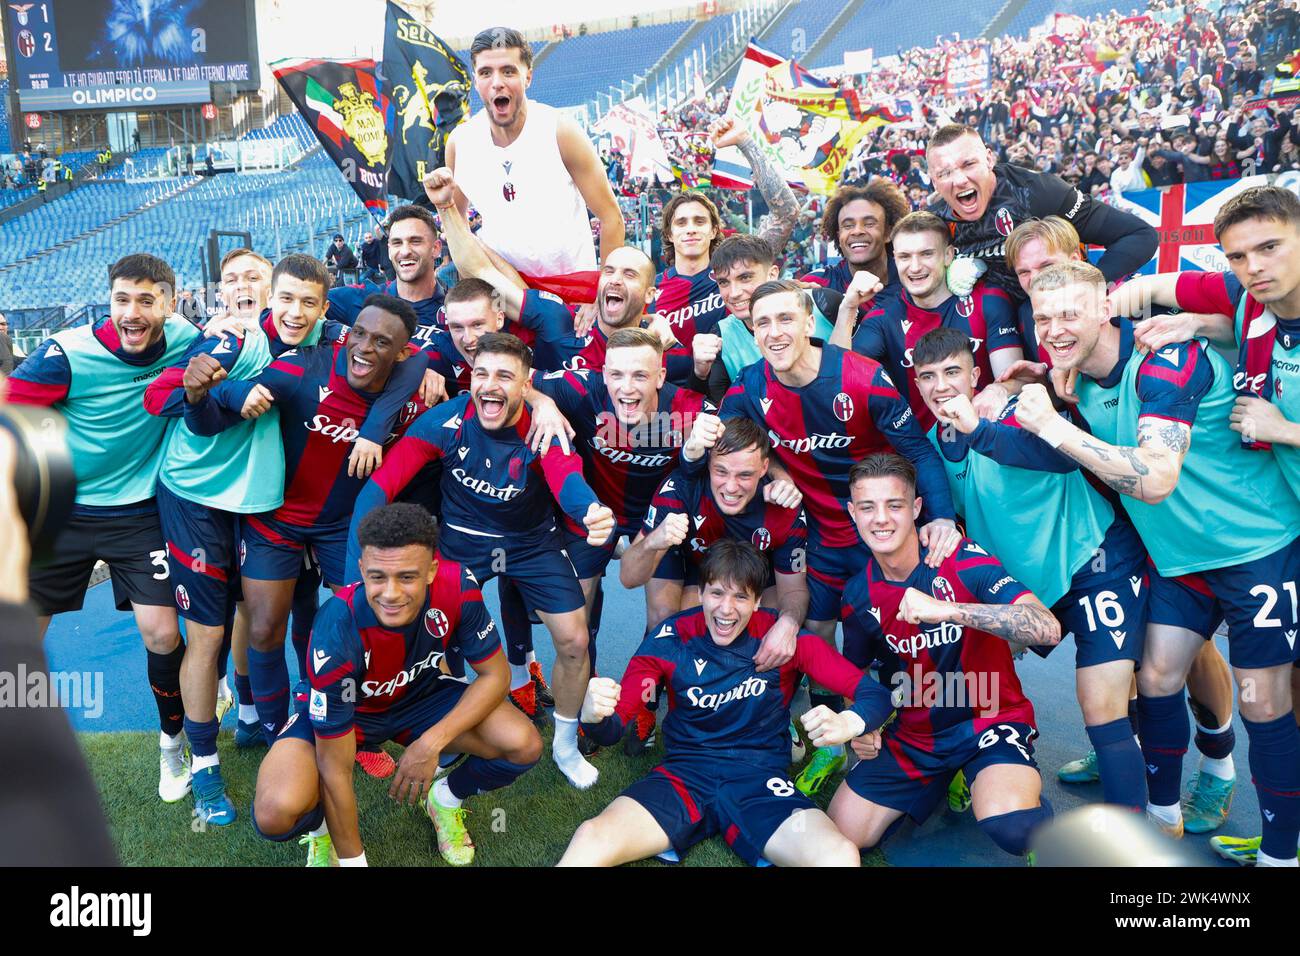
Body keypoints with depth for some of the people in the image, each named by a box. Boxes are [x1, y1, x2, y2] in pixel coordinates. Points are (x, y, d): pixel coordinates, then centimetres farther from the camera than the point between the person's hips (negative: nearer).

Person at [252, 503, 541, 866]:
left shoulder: (456, 586, -30)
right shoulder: (337, 632, -36)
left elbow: (494, 674, -13)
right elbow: (334, 769, -27)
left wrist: (432, 742, -25)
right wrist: (353, 861, -19)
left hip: (421, 693, 3)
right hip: (343, 708, -3)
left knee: (524, 747, -19)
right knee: (276, 813, -30)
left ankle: (446, 798, 13)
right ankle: (322, 827, 9)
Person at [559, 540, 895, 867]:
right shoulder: (671, 638, -3)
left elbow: (876, 694, -8)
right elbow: (612, 729, -4)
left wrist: (846, 723, -33)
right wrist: (592, 715, -30)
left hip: (760, 780, 1)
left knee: (840, 856, -30)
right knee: (590, 841, -28)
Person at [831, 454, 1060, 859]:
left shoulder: (962, 559, -17)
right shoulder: (858, 595, -3)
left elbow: (1048, 628, -31)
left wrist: (944, 609, -40)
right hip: (913, 734, 5)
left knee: (1010, 827, -33)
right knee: (841, 833, -4)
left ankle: (1026, 793, 6)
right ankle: (938, 784, 22)